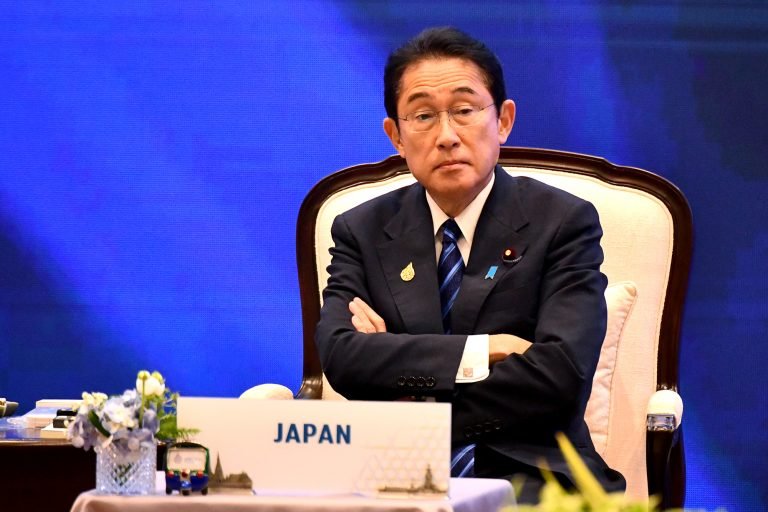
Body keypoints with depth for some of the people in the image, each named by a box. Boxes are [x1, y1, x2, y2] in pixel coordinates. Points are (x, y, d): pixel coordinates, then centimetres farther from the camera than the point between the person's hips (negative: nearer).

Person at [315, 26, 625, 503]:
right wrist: (483, 350, -11)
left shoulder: (563, 223, 5)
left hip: (530, 476, -2)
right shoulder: (362, 232, 13)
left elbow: (561, 375, -9)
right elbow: (341, 356, -4)